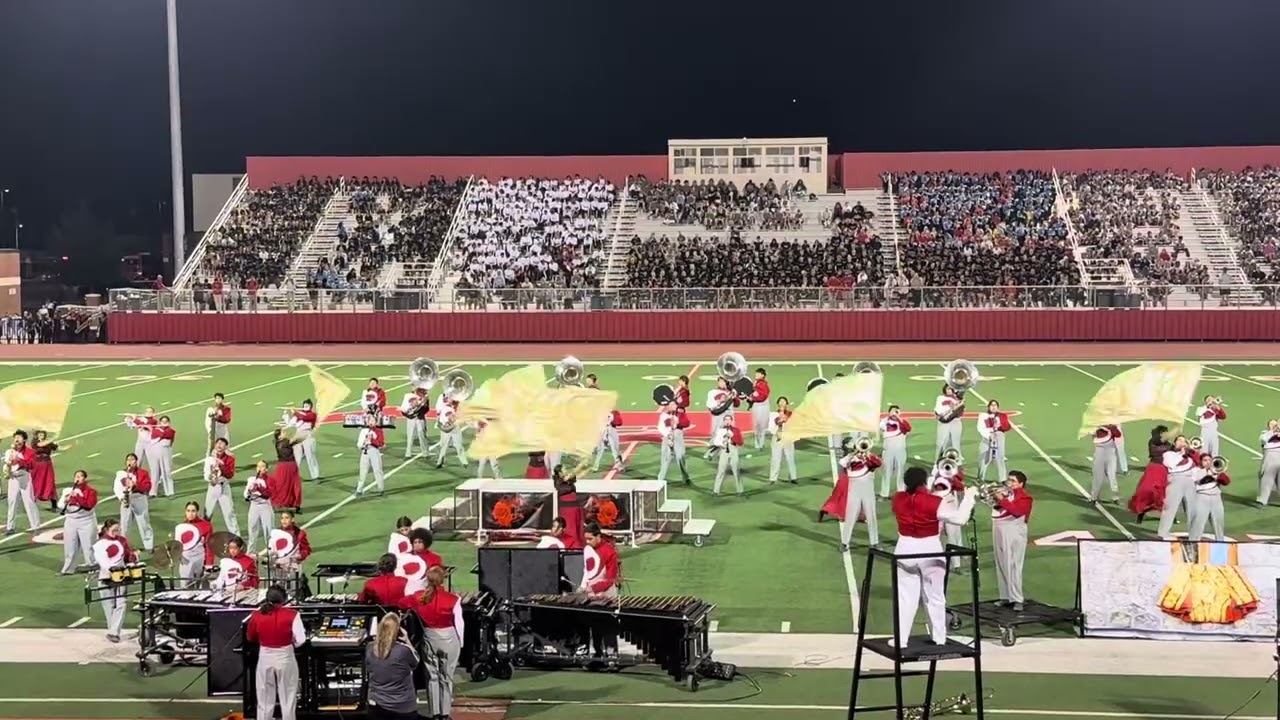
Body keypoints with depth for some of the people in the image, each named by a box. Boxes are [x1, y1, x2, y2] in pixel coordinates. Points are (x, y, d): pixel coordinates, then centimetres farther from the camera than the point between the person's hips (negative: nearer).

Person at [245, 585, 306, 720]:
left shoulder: (257, 615, -6)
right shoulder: (292, 614, -14)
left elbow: (250, 638, 8)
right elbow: (300, 640, -14)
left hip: (265, 658, 2)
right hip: (285, 658, -2)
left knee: (264, 701, 12)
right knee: (287, 700, 10)